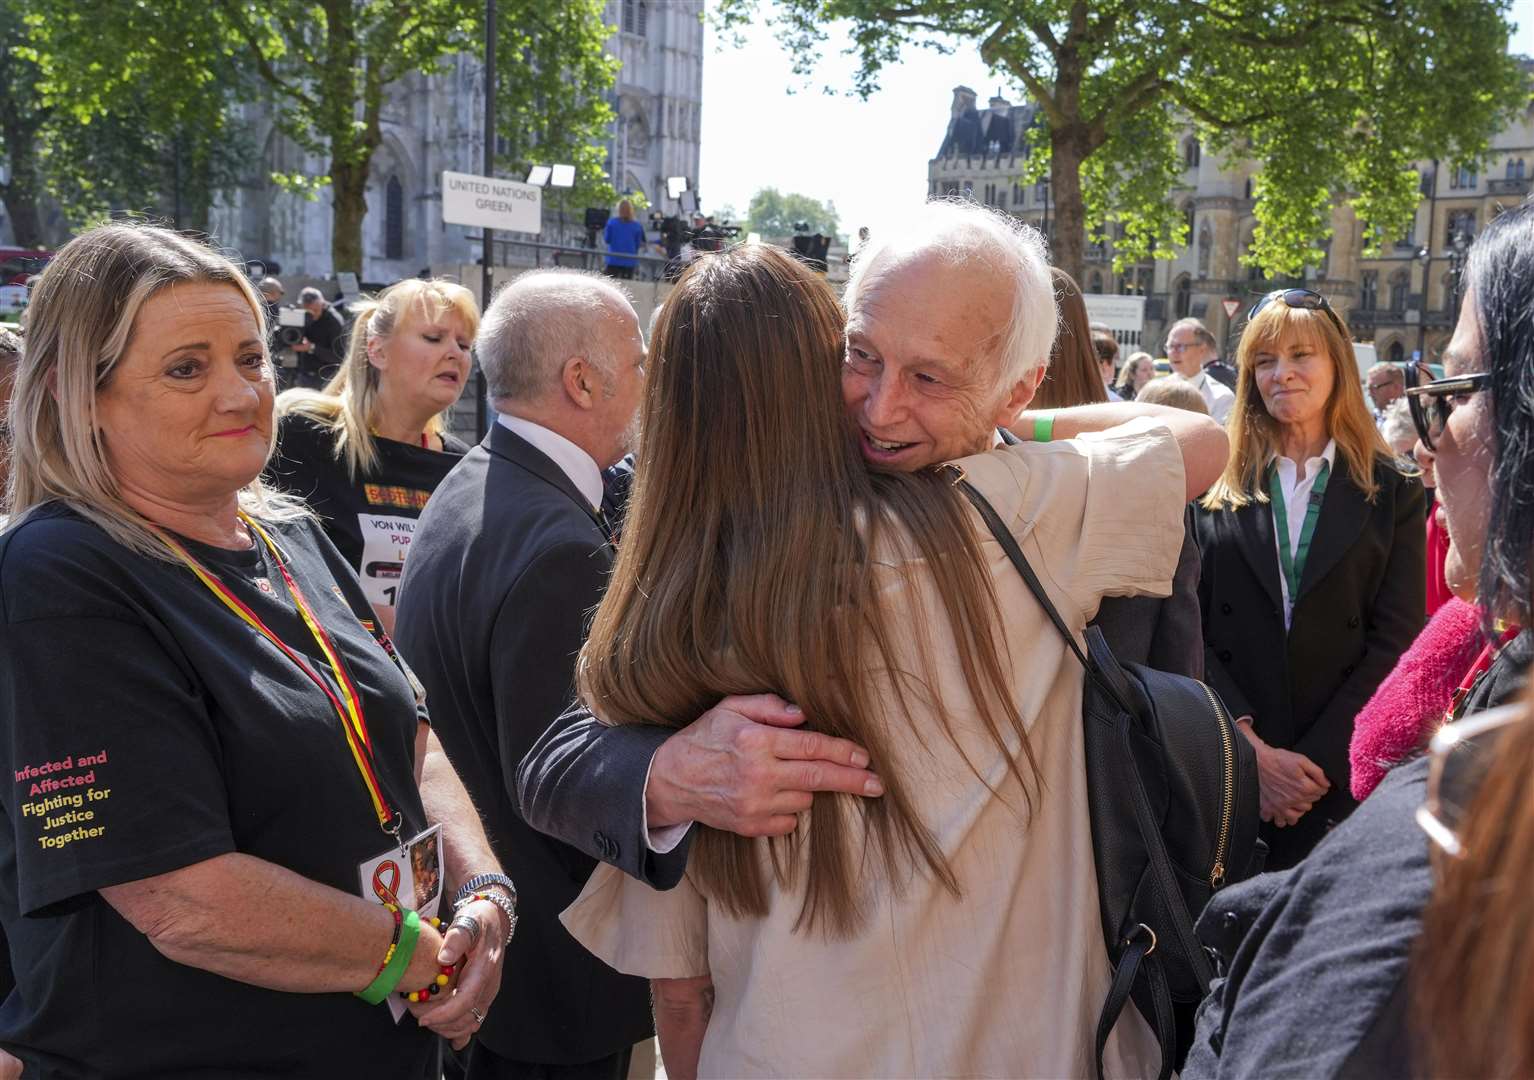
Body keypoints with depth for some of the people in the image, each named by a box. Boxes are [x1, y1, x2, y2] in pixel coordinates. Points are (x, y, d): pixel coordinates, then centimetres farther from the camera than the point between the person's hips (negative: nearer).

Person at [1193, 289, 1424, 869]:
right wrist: (1251, 749, -13)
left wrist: (1316, 761, -10)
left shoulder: (1393, 491, 4)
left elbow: (1396, 643, -2)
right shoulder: (1215, 484, 3)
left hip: (1344, 776, 0)